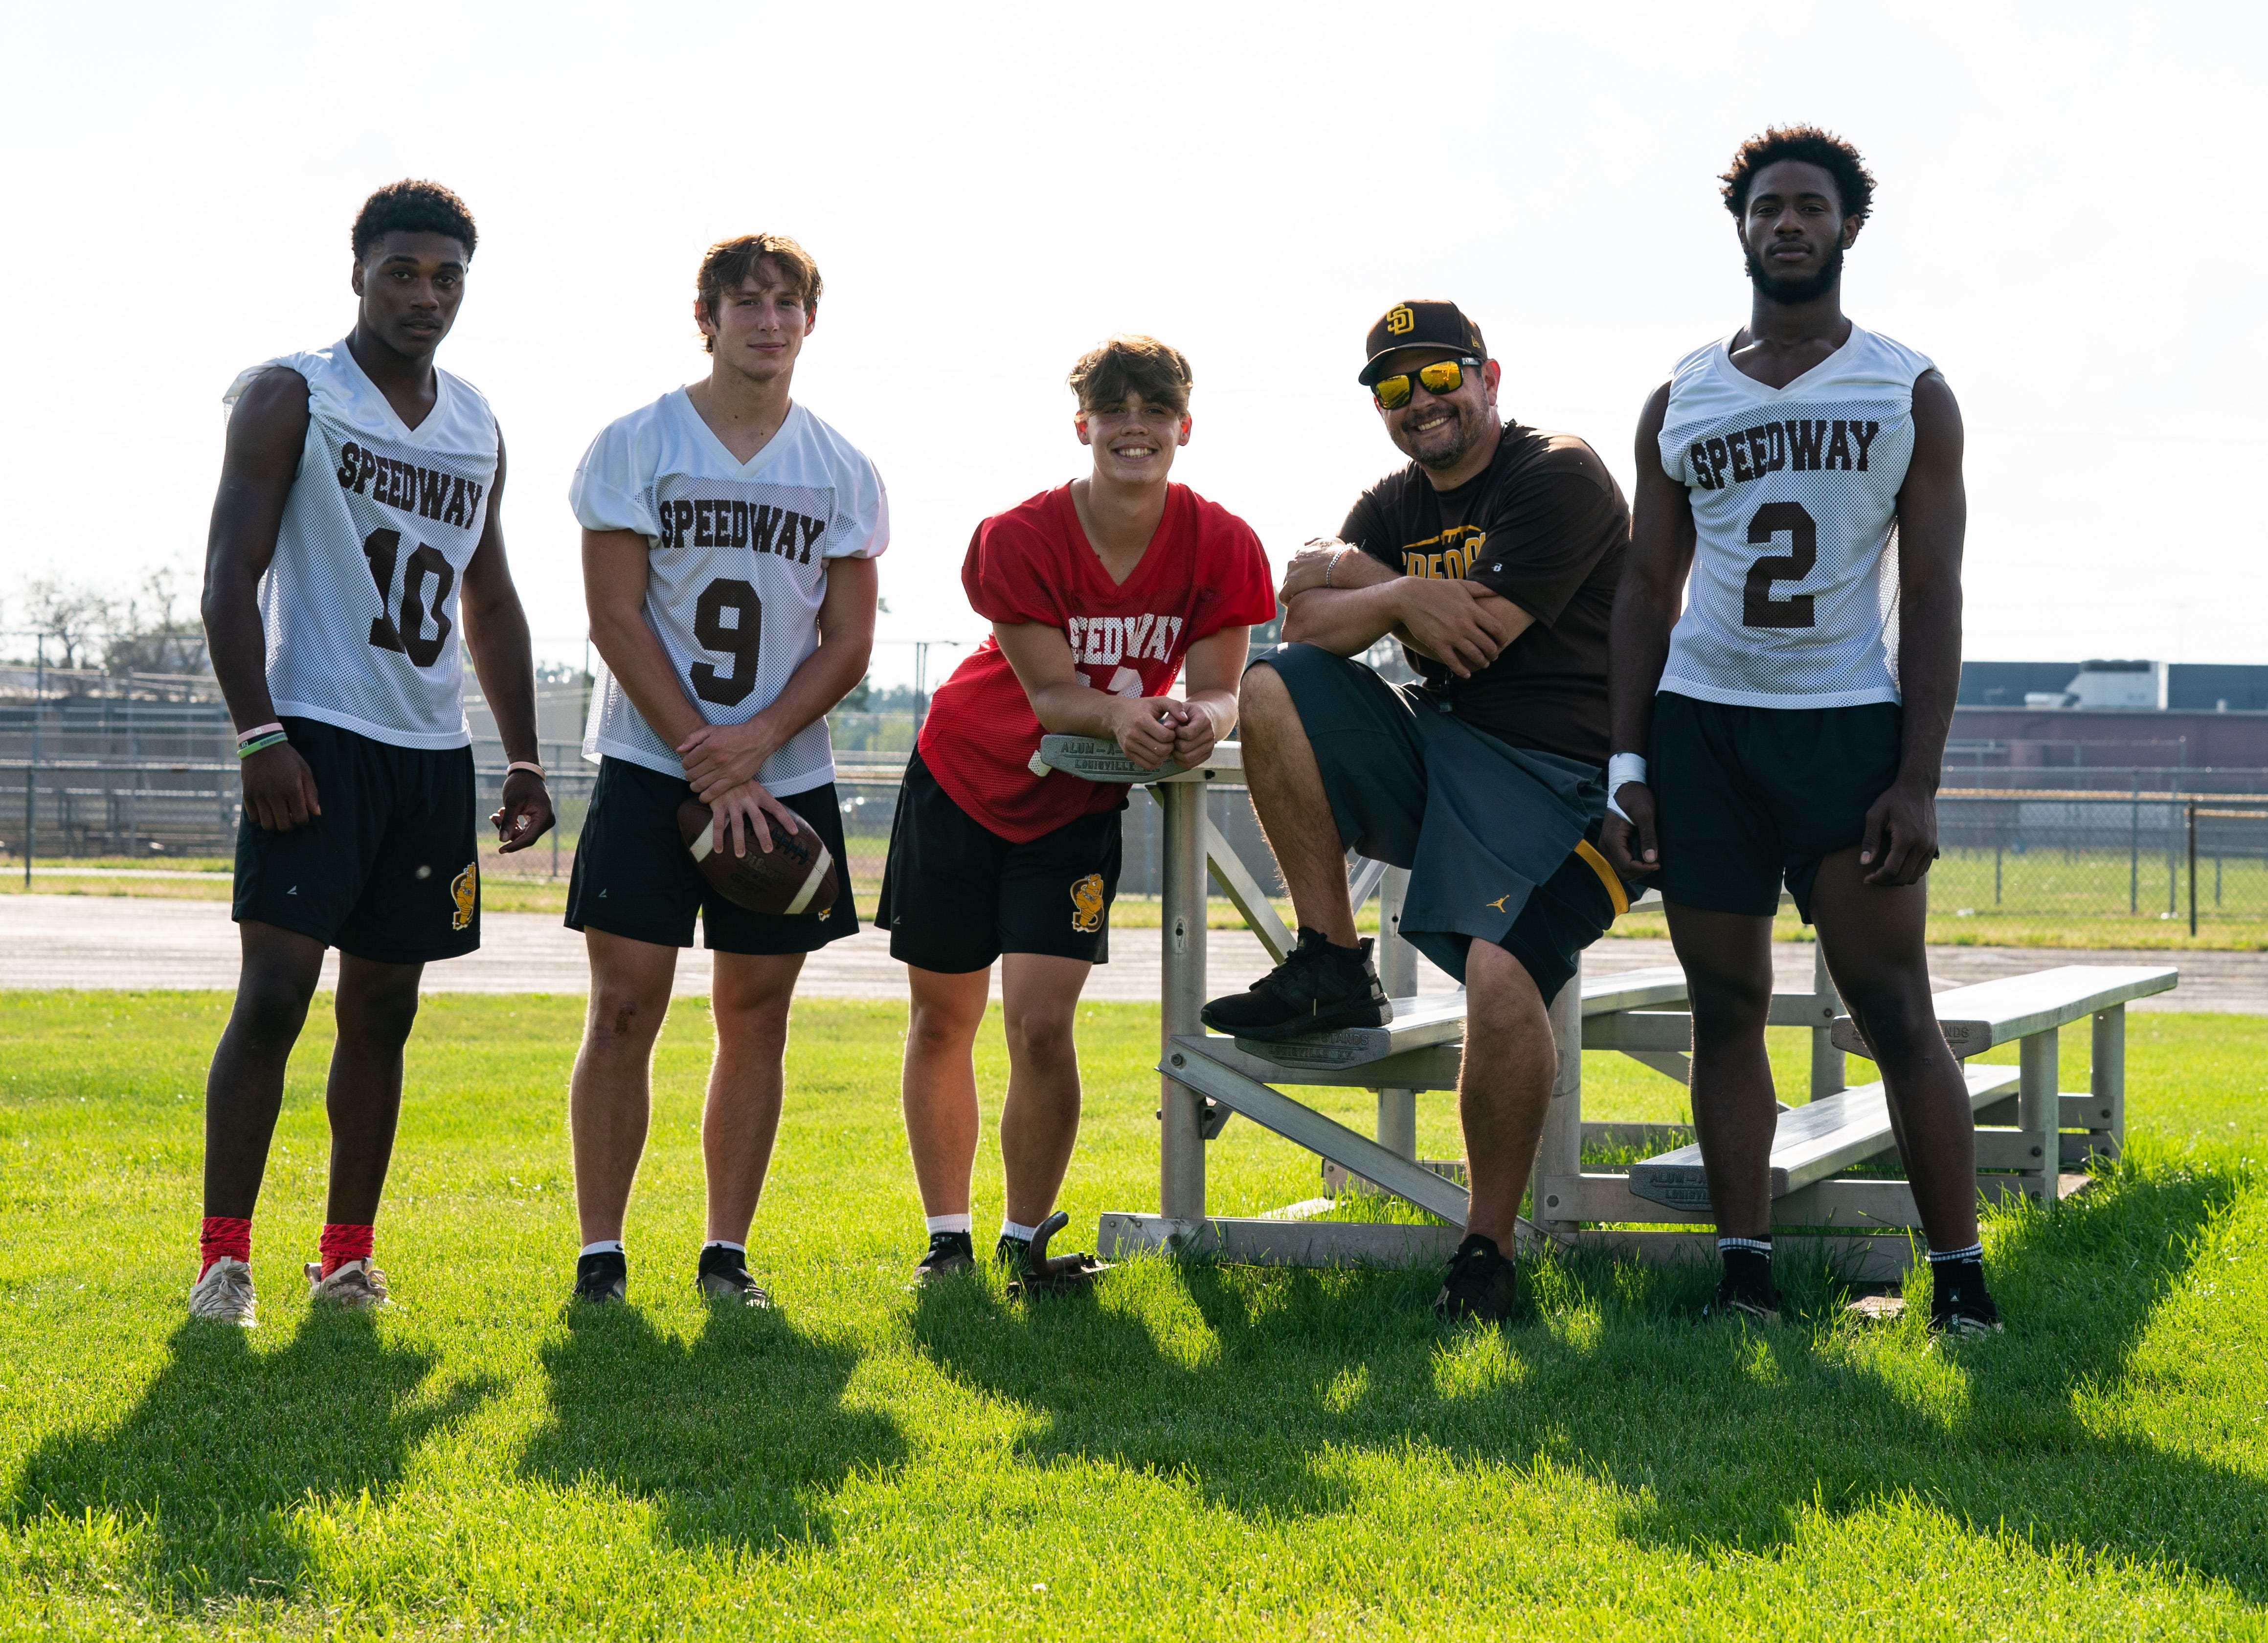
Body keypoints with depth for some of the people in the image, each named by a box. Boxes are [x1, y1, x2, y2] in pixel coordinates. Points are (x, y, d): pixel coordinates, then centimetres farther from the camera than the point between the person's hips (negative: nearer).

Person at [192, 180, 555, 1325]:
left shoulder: (476, 428, 16)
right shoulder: (290, 396, -2)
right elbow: (231, 574, -9)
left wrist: (524, 758, 16)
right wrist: (258, 734, -18)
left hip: (432, 751, 6)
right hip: (317, 736, -6)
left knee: (383, 1010, 8)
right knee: (274, 994, -13)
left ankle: (346, 1256, 14)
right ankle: (223, 1255, -8)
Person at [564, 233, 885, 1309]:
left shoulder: (844, 474, 7)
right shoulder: (634, 445, -1)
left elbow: (849, 644, 4)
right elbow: (617, 620, -6)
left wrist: (755, 741, -13)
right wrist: (711, 769, -13)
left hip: (785, 778, 3)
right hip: (648, 768, -3)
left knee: (757, 1012, 4)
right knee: (626, 1007, -7)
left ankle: (727, 1253, 11)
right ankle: (599, 1255, 0)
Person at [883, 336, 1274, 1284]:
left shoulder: (1222, 547, -17)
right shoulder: (1017, 540, -23)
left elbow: (1215, 688, -17)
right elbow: (1051, 692, -26)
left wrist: (1199, 723, -41)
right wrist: (1120, 718, -47)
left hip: (1080, 805, 0)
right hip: (964, 777, 0)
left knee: (1041, 1025, -13)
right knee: (942, 1021, 8)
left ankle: (1025, 1239, 5)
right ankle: (947, 1236, 23)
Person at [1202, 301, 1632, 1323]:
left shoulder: (1559, 481, -8)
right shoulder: (1394, 508, 15)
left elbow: (1475, 636, -17)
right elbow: (1305, 622, 1)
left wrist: (1366, 581, -4)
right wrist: (1399, 596, -15)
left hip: (1554, 770, -7)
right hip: (1431, 743, 7)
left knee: (1502, 974, -28)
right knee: (1275, 690, -11)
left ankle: (1488, 1251, -14)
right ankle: (1333, 967, -4)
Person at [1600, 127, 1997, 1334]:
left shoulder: (1910, 395, 5)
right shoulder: (1680, 403, 12)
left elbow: (1931, 597, 0)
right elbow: (1648, 587, 12)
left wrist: (1918, 781, -9)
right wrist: (1628, 766, 2)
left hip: (1849, 726, -3)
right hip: (1702, 725, 3)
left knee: (1896, 1011, -8)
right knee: (1727, 1009, 2)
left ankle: (1962, 1279, -4)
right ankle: (1745, 1275, 7)